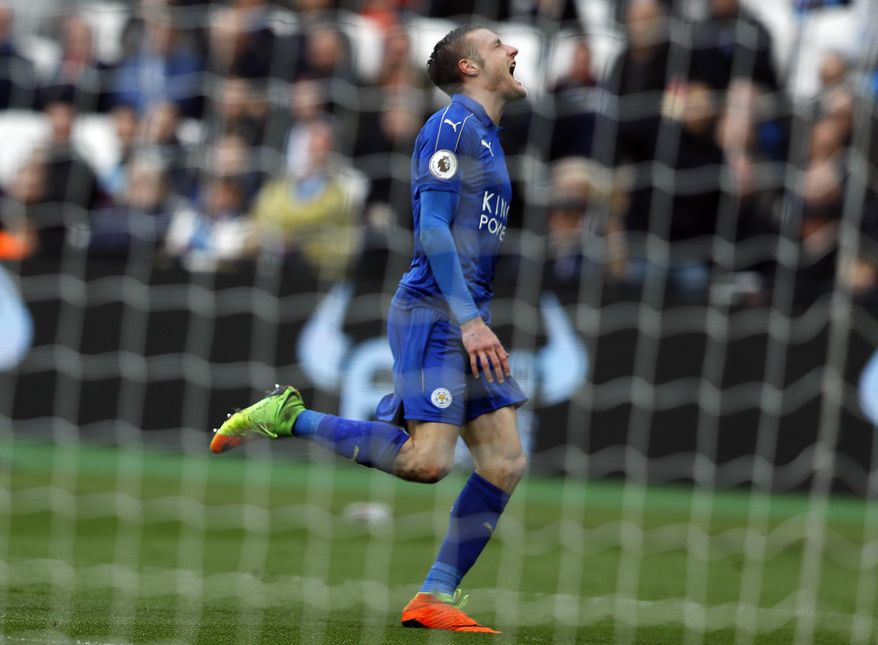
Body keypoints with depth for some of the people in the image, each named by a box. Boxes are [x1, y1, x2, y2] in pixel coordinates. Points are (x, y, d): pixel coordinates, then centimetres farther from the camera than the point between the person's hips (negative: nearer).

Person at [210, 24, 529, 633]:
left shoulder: (485, 137, 21)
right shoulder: (451, 127, -8)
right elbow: (433, 229, -16)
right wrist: (469, 320, -21)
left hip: (465, 322, 9)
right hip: (433, 314, -9)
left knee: (505, 463, 0)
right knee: (428, 461, -20)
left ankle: (435, 598, 1)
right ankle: (288, 419, -7)